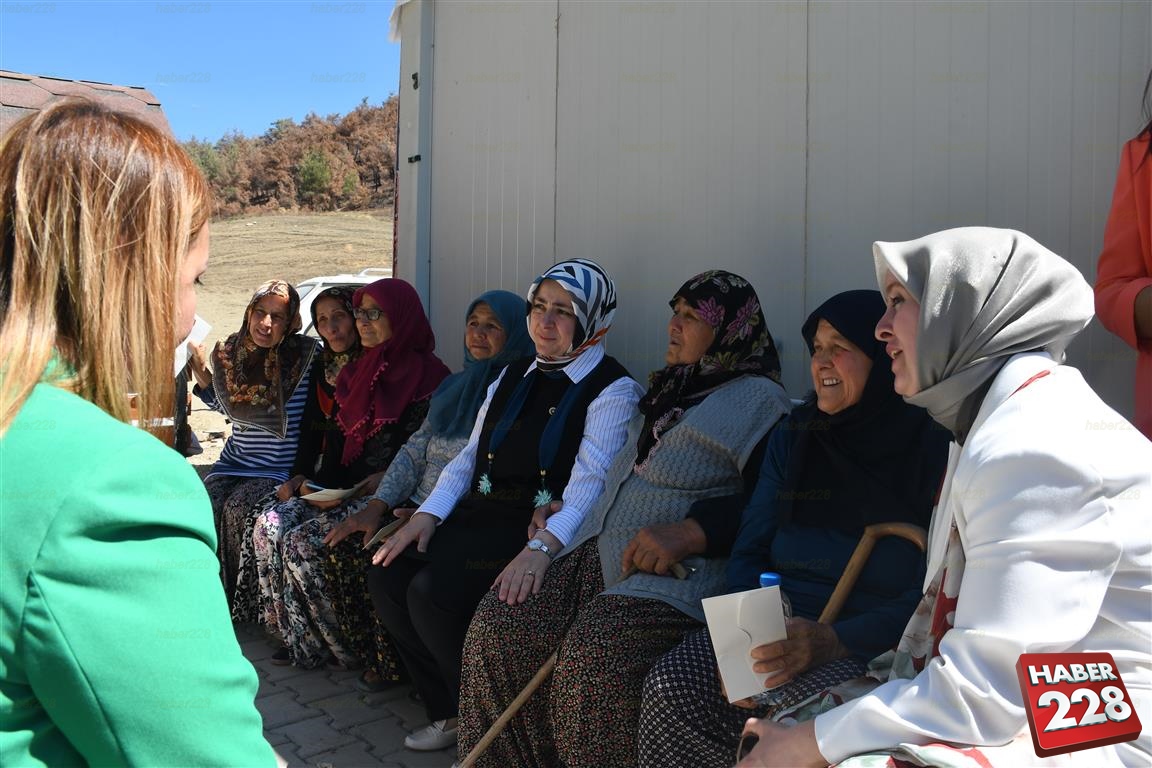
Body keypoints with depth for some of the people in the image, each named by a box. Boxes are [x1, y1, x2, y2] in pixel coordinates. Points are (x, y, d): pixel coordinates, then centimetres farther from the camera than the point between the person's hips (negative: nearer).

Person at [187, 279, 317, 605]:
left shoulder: (305, 356, -11)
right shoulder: (233, 352, 5)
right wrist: (202, 372, 5)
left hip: (280, 468, -5)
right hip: (236, 459, 5)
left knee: (236, 508, -26)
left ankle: (238, 599, -5)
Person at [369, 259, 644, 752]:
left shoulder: (612, 391, -7)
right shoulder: (514, 376, 16)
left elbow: (589, 486, -20)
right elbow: (469, 456, 14)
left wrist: (542, 545, -35)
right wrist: (428, 514, -1)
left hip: (540, 523, -7)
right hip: (480, 512, 8)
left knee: (432, 591, -24)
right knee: (388, 577, -9)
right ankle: (452, 713, 9)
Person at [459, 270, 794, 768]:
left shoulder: (758, 400, -2)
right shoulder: (672, 388, 23)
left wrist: (687, 534, -25)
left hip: (672, 574, -7)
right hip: (596, 550, 8)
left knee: (593, 652, -32)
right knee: (498, 624, -10)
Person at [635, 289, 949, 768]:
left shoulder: (933, 449, -3)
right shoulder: (793, 438, 13)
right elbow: (749, 552, 10)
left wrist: (833, 640, -23)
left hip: (871, 643, -4)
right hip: (775, 632, 4)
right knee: (670, 688, -23)